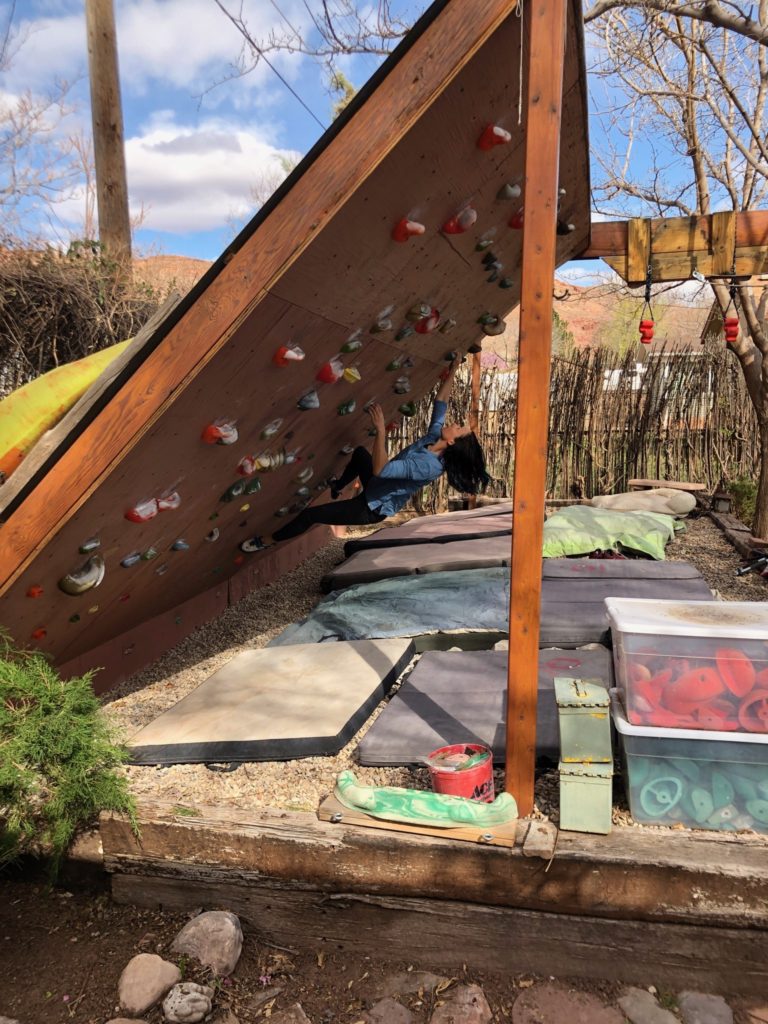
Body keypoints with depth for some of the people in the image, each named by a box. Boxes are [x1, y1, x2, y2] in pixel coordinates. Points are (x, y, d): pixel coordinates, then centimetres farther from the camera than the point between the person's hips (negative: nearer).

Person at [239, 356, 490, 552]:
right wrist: (452, 371, -4)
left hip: (372, 508, -8)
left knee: (310, 514, -4)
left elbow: (381, 469, -43)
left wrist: (381, 429, -47)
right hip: (376, 487, 8)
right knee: (359, 453, 32)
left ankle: (267, 541, 19)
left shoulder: (428, 466, -38)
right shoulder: (434, 436, -14)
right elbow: (440, 402, 0)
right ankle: (337, 487, 57)